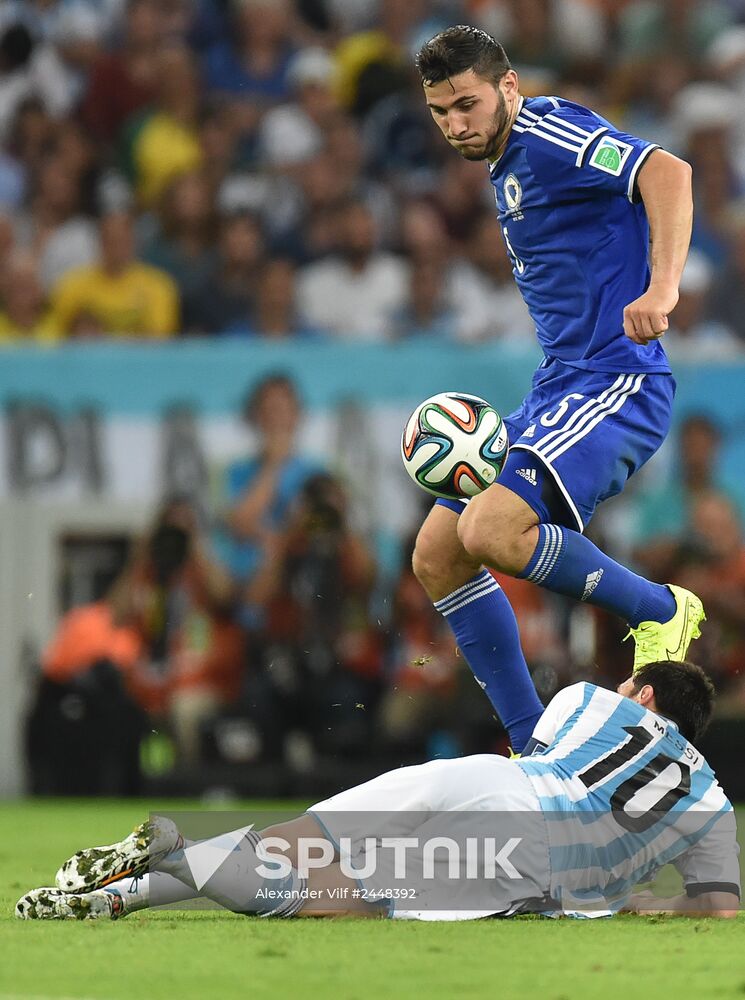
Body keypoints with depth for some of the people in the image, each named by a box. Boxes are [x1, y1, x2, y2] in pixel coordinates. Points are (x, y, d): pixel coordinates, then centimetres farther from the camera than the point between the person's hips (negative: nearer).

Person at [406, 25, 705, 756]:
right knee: (437, 556, 4)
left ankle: (659, 612, -5)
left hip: (614, 383, -10)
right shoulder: (506, 168, 19)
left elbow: (667, 171, -26)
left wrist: (662, 286, -39)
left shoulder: (546, 135, -11)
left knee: (492, 532, -28)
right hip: (556, 390, 10)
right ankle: (534, 749, 9)